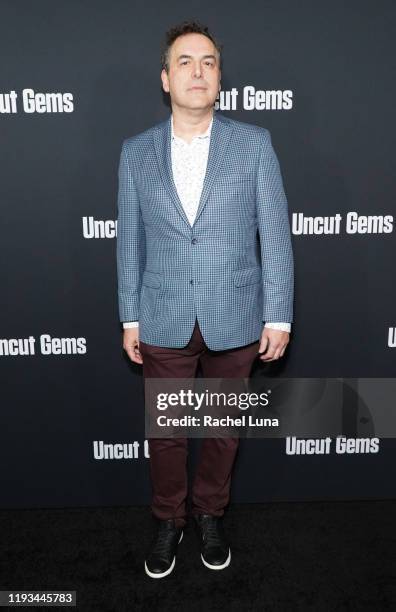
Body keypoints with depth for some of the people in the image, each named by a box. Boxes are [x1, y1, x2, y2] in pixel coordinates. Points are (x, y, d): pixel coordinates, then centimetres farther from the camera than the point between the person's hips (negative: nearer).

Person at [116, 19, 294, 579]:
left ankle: (210, 514, 41)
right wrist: (130, 319, 4)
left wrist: (278, 317, -6)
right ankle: (168, 522, 38)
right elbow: (130, 241, 4)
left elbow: (275, 236, -3)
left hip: (235, 321, 0)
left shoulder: (255, 144, -3)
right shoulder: (136, 151, 2)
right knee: (166, 431, 14)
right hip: (163, 323, 1)